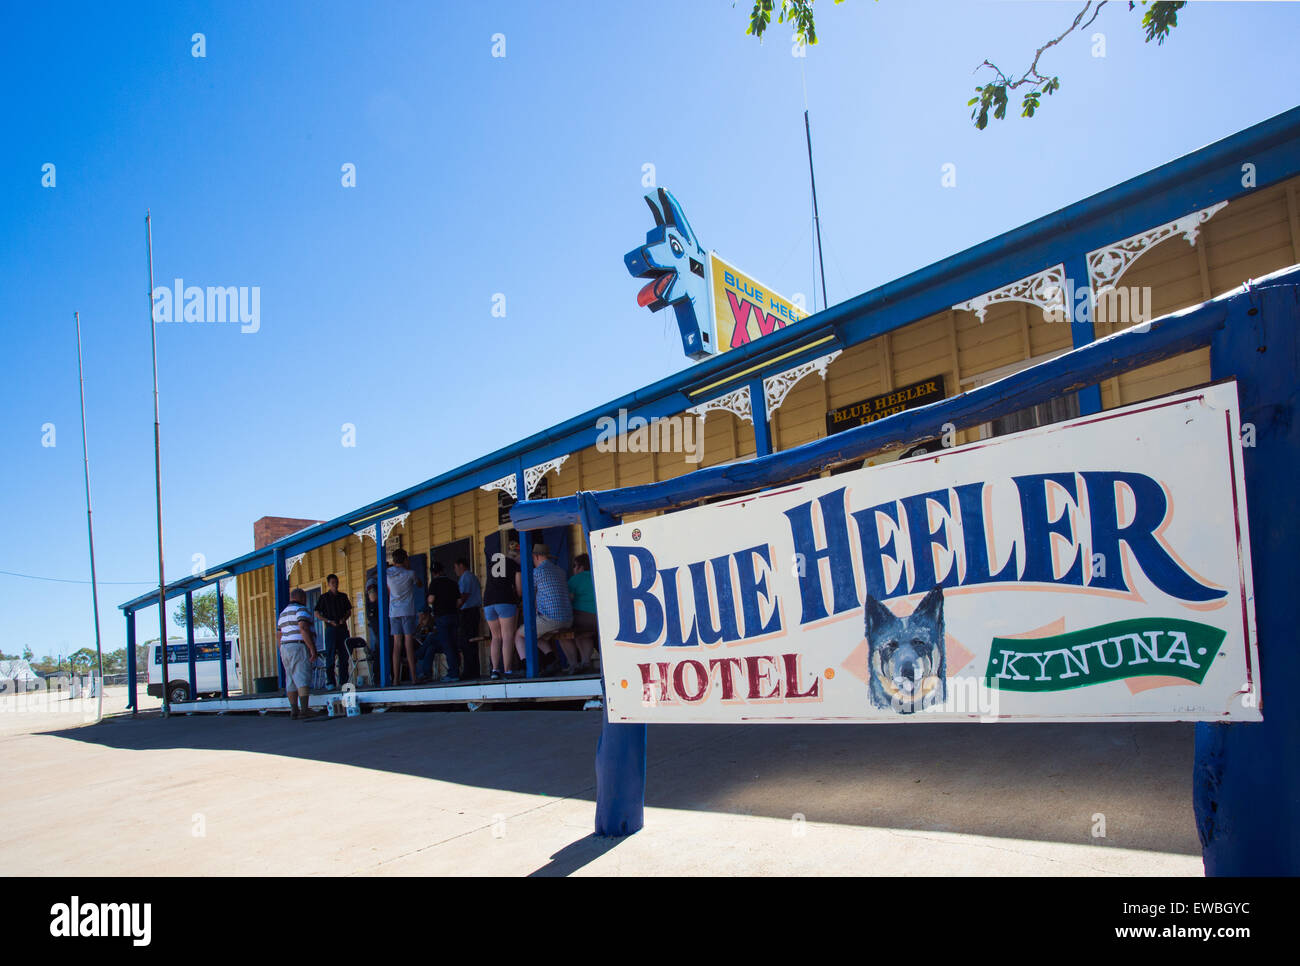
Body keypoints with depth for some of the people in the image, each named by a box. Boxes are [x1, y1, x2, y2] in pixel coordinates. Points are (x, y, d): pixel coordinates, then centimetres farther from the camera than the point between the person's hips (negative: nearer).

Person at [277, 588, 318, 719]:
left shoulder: (283, 613, 21)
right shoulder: (301, 610, -6)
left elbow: (280, 636, 21)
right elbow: (304, 630, -19)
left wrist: (283, 655, 24)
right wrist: (313, 649, -19)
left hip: (285, 649, 8)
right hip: (299, 647, -8)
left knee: (291, 681, 9)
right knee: (303, 679, -12)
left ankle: (294, 710, 8)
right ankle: (304, 710, -19)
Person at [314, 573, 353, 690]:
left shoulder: (343, 596, 14)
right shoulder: (324, 597, 4)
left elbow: (349, 611, 18)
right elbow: (317, 613, 3)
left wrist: (344, 619, -2)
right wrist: (329, 621, -9)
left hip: (343, 628, 4)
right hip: (331, 629, -4)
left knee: (344, 656, 3)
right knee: (330, 656, -7)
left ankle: (343, 681, 8)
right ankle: (330, 682, -4)